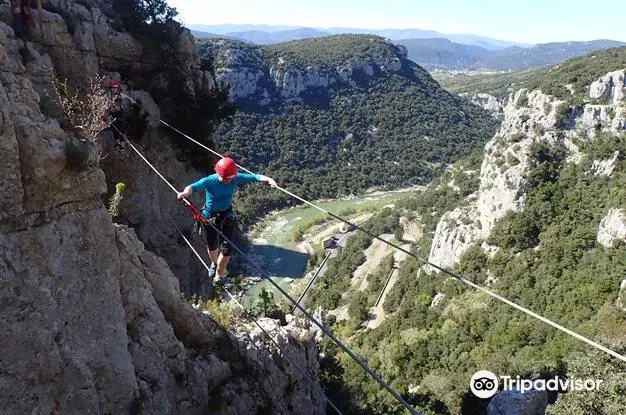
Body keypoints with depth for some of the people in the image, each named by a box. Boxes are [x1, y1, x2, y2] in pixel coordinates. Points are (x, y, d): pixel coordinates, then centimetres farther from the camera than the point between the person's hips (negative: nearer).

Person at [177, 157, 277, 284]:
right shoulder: (209, 181, -25)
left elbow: (253, 177, -20)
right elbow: (193, 187, -40)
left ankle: (219, 275, 17)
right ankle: (214, 263, 52)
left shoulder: (235, 178, -17)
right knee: (212, 245, 17)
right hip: (210, 216, -1)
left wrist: (269, 179, -37)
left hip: (227, 215, 2)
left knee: (226, 248, -3)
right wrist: (186, 192, -63)